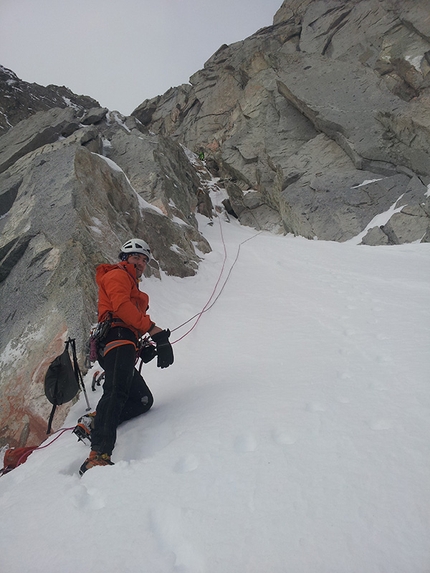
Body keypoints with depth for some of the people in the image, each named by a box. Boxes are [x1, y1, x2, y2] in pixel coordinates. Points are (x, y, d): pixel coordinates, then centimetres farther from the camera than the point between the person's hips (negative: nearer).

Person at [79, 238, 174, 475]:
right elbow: (120, 305, -11)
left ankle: (95, 424, 0)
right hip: (117, 338, -10)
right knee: (117, 391, -30)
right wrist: (152, 328, -16)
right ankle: (98, 456, -41)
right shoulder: (117, 275, 10)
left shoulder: (133, 287, 38)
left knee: (143, 400, 8)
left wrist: (145, 348, 12)